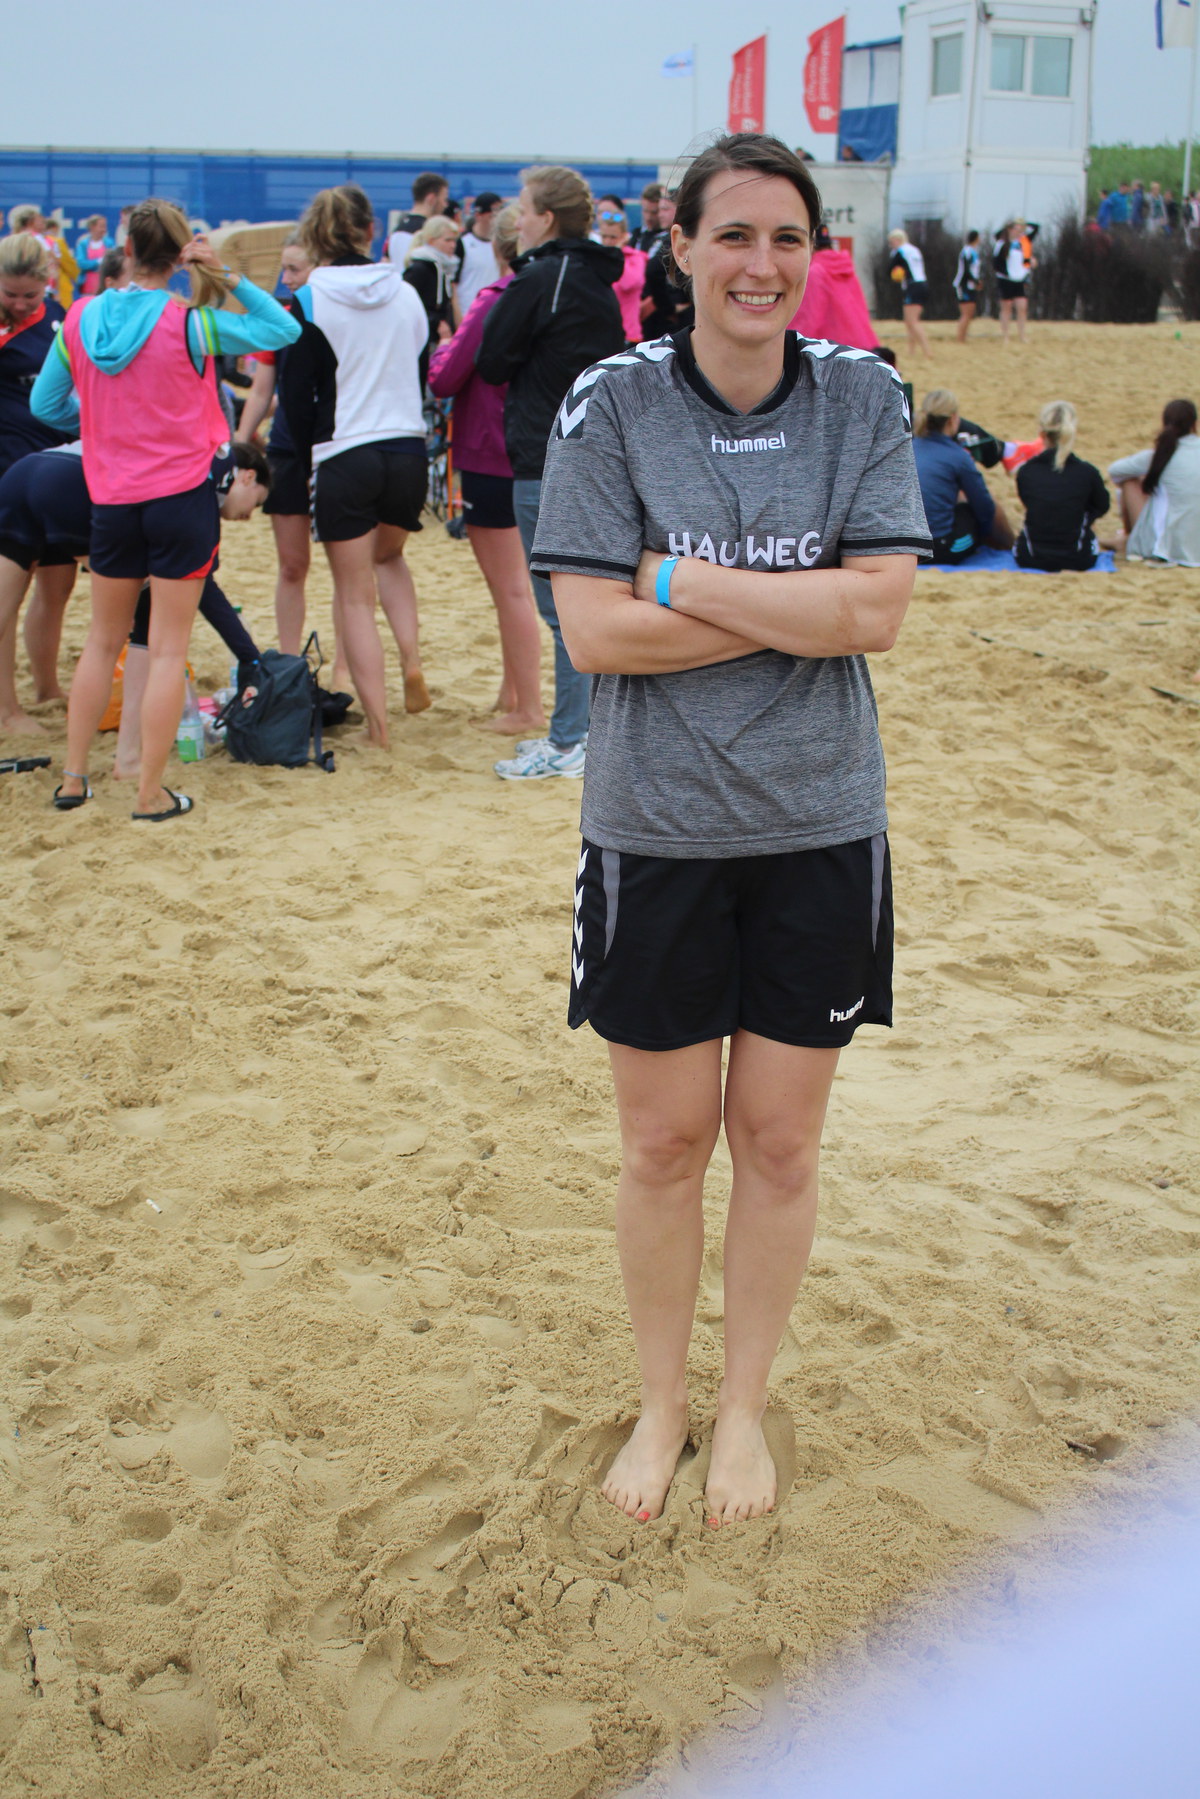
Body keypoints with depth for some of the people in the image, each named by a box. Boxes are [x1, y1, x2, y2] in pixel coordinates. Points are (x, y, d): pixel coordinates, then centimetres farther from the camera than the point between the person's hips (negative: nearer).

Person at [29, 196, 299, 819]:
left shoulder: (80, 319, -1)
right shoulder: (190, 324, -12)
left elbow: (45, 404, 9)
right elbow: (284, 329, -3)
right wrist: (228, 278, -6)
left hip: (112, 501, 4)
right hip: (182, 497, -3)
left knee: (103, 640, 18)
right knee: (168, 650, 2)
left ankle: (73, 778, 22)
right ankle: (151, 794, 5)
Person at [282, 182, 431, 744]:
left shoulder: (310, 301, -7)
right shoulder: (406, 292, 5)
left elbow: (297, 394, -4)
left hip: (345, 461, -4)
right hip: (410, 452, 4)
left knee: (354, 596, 6)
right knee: (388, 555, 31)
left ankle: (378, 727, 5)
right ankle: (411, 661, 10)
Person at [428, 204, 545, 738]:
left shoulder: (496, 300, -18)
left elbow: (444, 379, -16)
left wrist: (442, 350, 4)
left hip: (491, 459, -7)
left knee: (511, 588, -1)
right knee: (513, 584, 18)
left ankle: (528, 709, 5)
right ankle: (512, 696, 26)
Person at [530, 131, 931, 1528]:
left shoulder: (863, 399, -1)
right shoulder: (610, 406, -5)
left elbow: (878, 611, -11)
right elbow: (594, 632, -13)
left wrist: (680, 583, -15)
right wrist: (803, 609, -14)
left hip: (818, 831, 1)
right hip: (655, 830, -1)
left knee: (778, 1140, 11)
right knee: (664, 1143, 10)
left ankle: (744, 1405, 32)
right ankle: (661, 1403, 32)